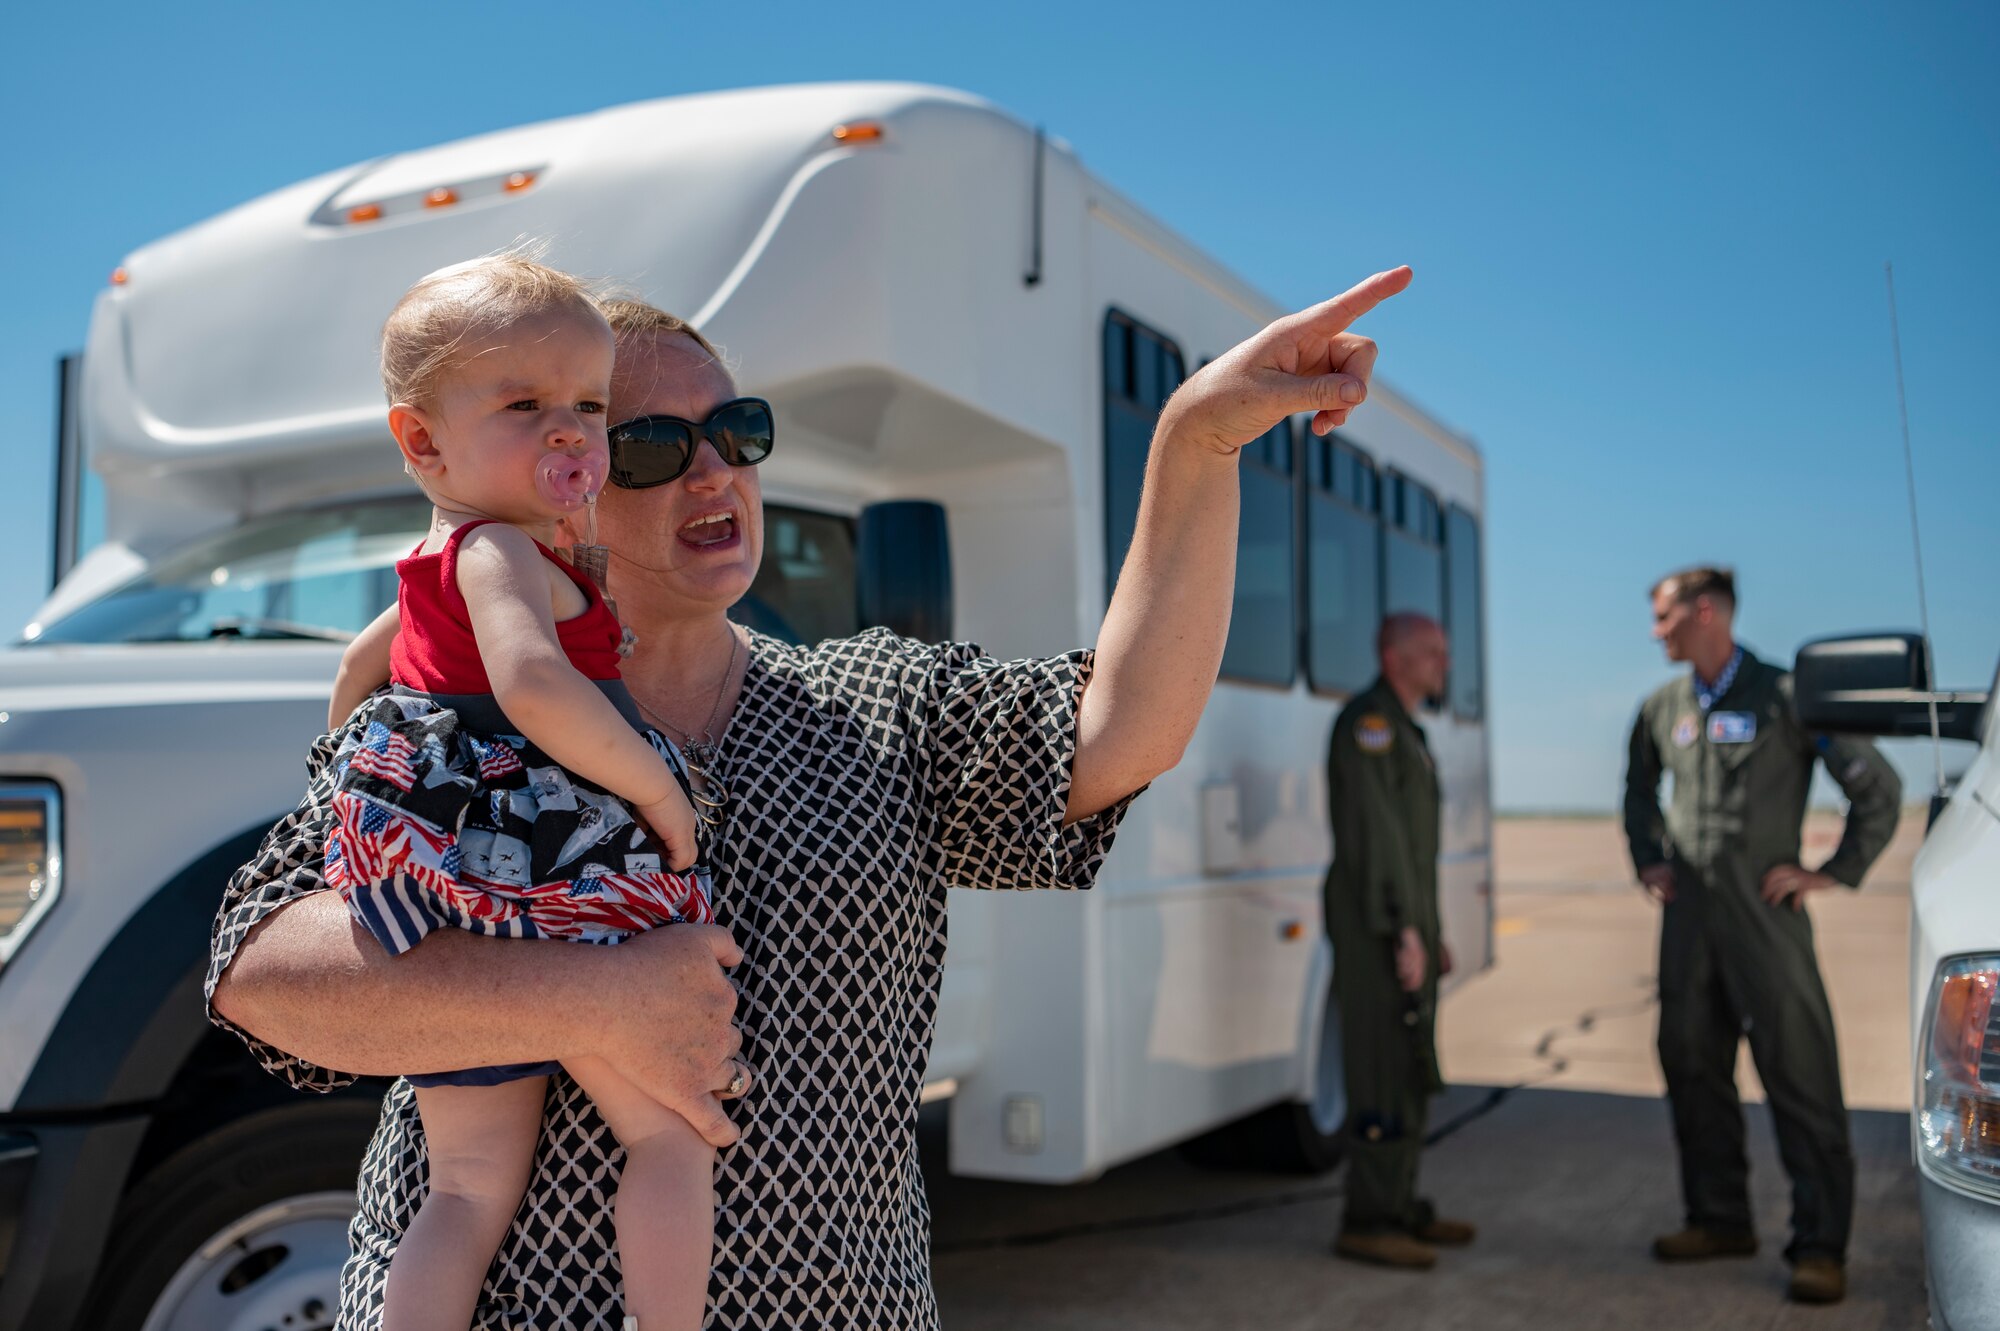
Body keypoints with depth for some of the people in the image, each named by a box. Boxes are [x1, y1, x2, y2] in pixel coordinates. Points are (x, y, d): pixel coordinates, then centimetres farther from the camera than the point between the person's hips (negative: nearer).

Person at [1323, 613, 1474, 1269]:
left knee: (1411, 1072, 13)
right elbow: (1375, 831, -19)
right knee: (1384, 1072, -9)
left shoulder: (1405, 733, 21)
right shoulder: (1368, 720, -11)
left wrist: (1432, 934, 22)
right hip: (1375, 923, -10)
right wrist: (1404, 929, -22)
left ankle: (1400, 1207, 22)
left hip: (1405, 924, 10)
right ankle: (1367, 1222, -3)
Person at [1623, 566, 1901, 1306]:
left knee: (1798, 1074, -4)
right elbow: (1639, 790, 28)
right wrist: (1647, 858, 16)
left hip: (1762, 913, -6)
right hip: (1687, 914, 6)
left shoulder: (1783, 696, -8)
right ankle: (1720, 1220, 23)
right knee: (1692, 1068, 10)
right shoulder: (1663, 709, 9)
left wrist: (1833, 872, -6)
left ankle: (1820, 1245, 5)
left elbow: (1878, 787, -5)